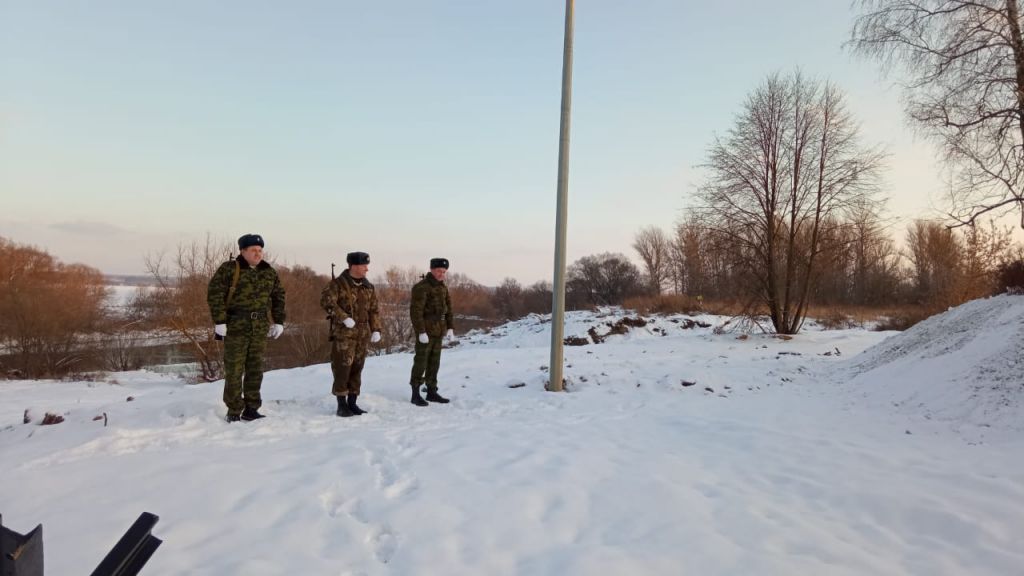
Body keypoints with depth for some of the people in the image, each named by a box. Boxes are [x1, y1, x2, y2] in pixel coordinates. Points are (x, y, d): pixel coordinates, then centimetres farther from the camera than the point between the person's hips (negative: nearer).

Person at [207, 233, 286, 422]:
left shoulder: (269, 272, 11)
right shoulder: (229, 269, -4)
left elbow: (279, 296, 17)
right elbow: (214, 294, -8)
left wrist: (278, 321, 11)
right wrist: (219, 321, -13)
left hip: (260, 328, 4)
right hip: (236, 327, -4)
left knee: (255, 369, 7)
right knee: (234, 370, -1)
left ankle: (251, 409, 17)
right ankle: (234, 411, 10)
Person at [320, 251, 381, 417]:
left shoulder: (369, 287, 12)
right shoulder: (338, 283, -6)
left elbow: (374, 310, 15)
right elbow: (326, 301, -17)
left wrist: (376, 330, 5)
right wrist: (344, 317, -24)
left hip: (362, 335, 6)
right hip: (343, 333, -6)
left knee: (357, 369, 9)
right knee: (342, 369, -5)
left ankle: (352, 403, 18)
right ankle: (342, 405, 4)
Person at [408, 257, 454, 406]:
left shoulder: (443, 287, 12)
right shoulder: (421, 287, -13)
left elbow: (448, 308, 16)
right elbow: (416, 311, -18)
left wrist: (450, 328, 8)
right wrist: (421, 332, -22)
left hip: (438, 331, 8)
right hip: (425, 331, -7)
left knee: (434, 363, 12)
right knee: (421, 362, -3)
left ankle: (432, 392, 20)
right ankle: (415, 395, 3)